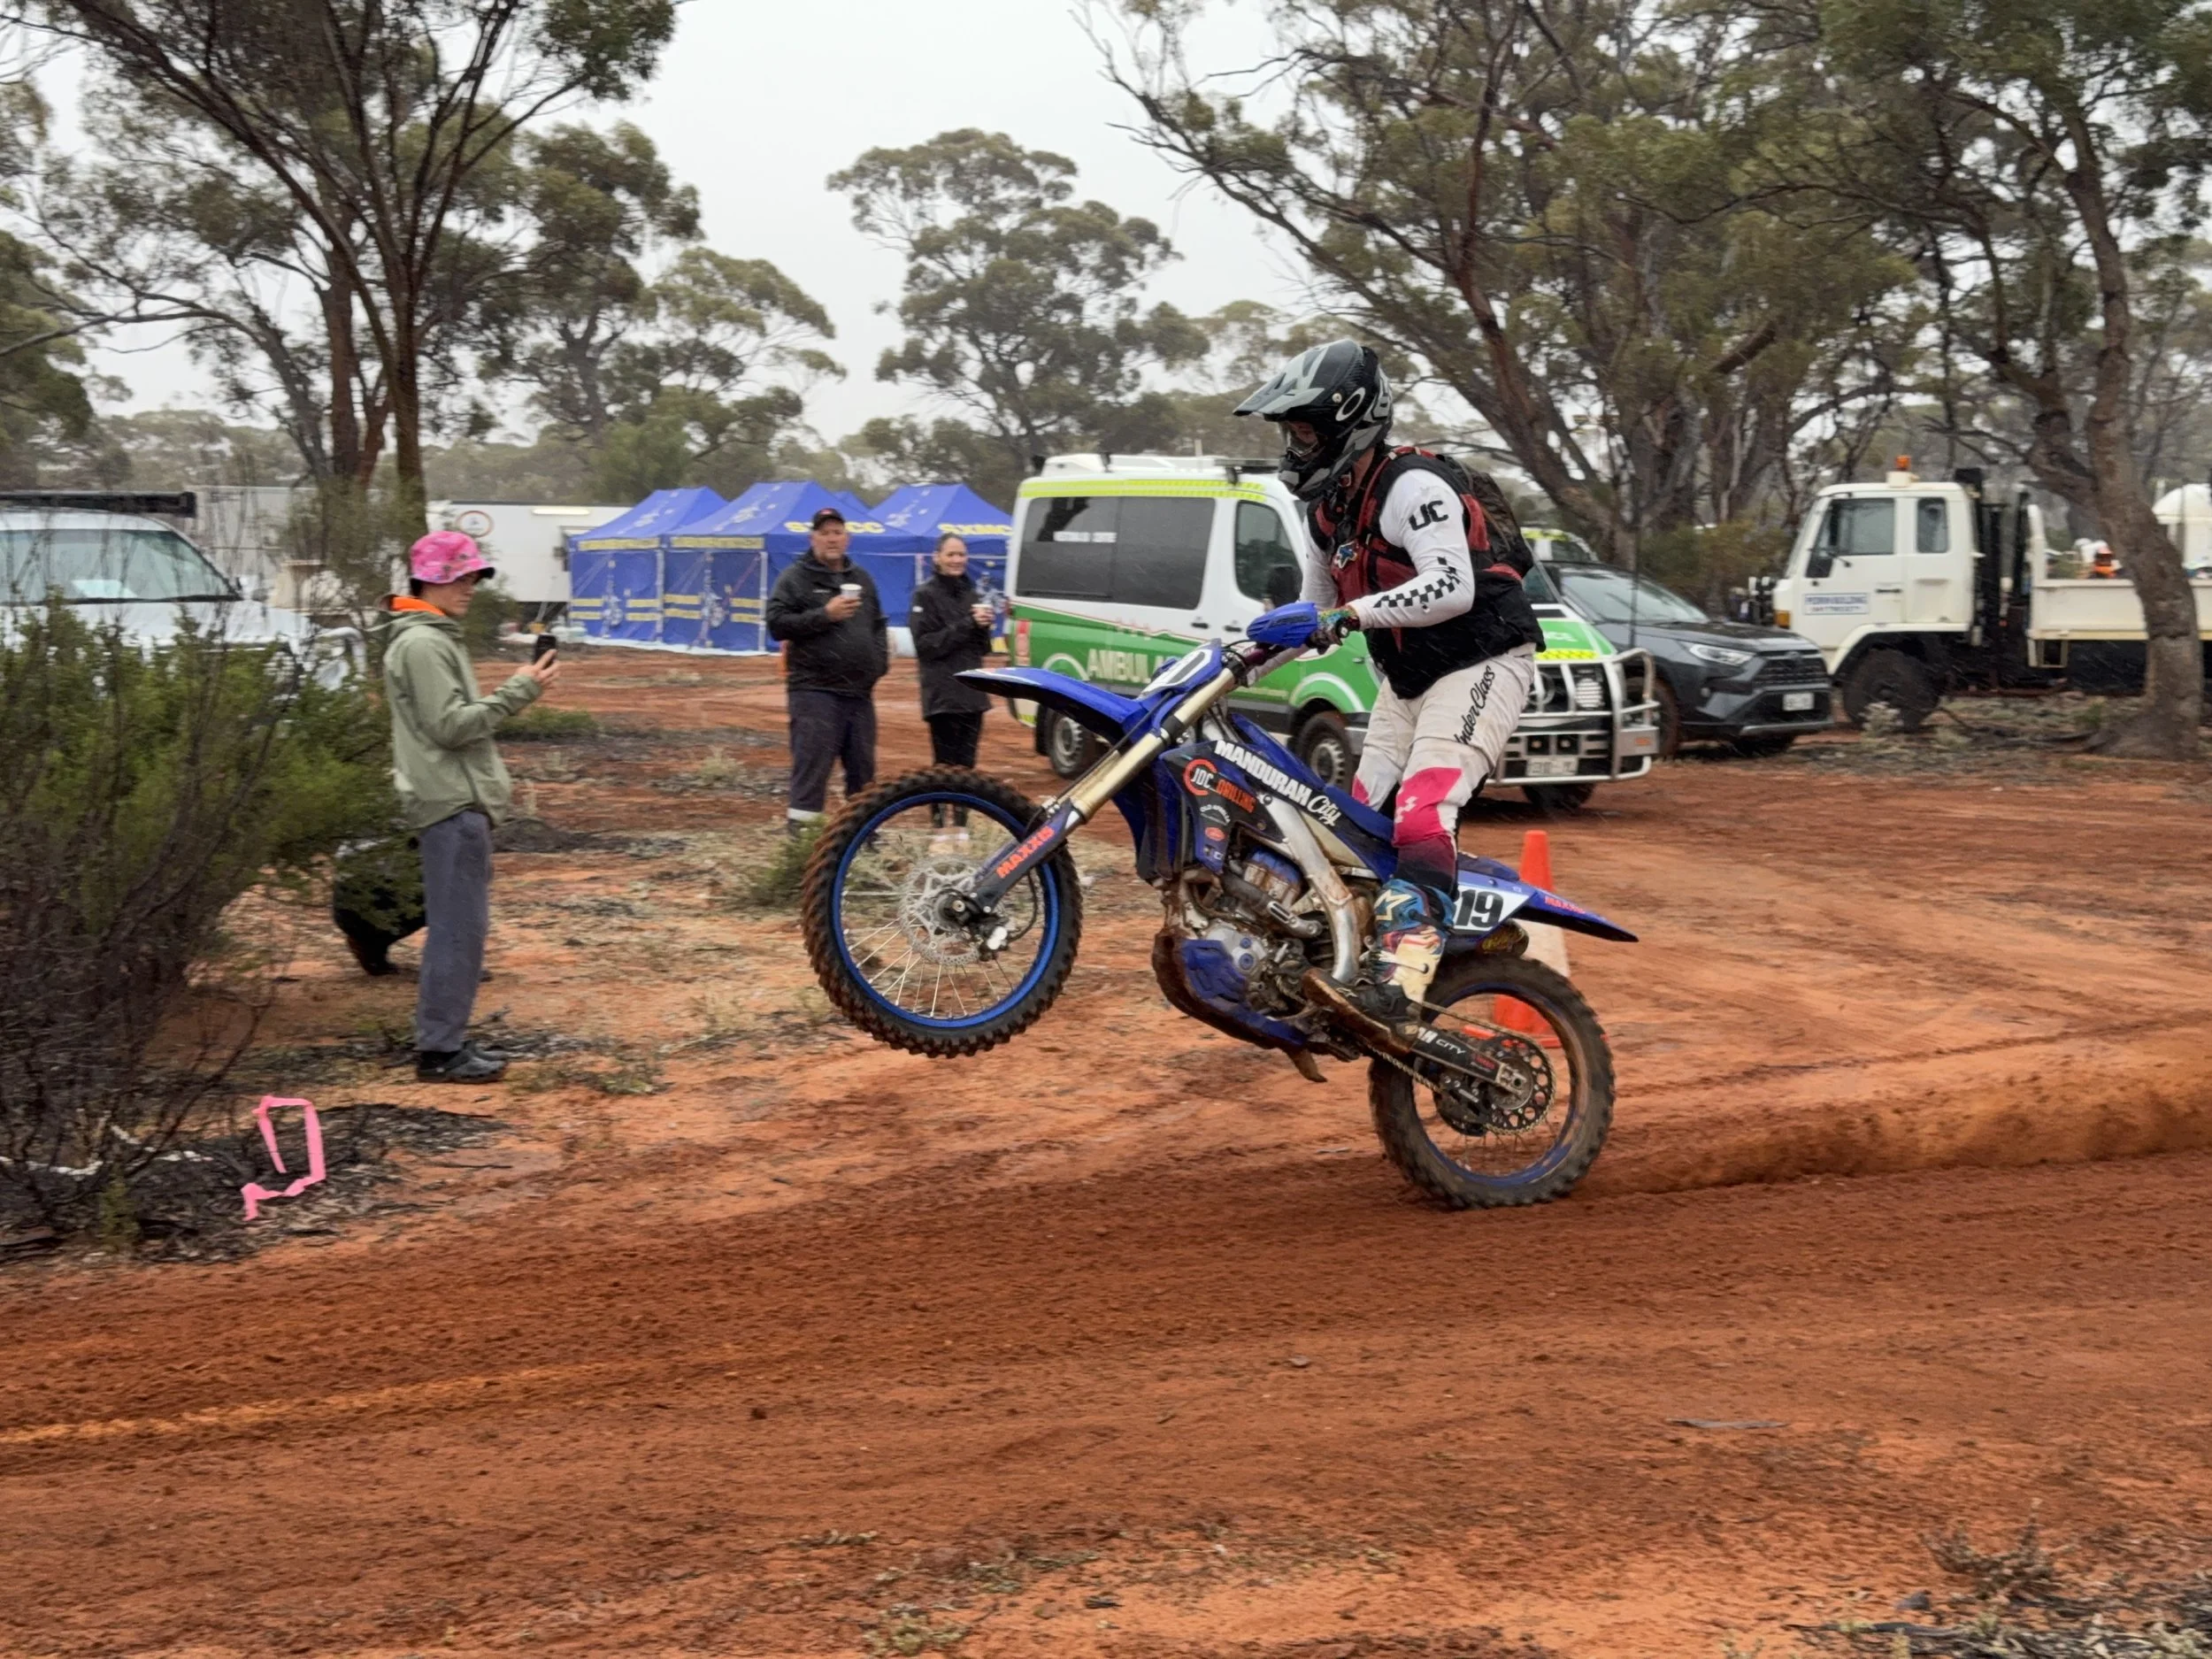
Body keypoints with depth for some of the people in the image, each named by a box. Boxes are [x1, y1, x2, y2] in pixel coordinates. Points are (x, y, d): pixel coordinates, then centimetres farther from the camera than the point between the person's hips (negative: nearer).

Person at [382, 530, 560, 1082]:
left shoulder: (438, 639, 19)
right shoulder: (421, 644, -13)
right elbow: (449, 725, -20)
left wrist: (492, 781, 19)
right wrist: (518, 691, -17)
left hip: (462, 801, 11)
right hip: (450, 805, -11)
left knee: (461, 926, 13)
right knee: (458, 927, -9)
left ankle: (445, 1039, 19)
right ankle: (439, 1051, -6)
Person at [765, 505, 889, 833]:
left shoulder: (862, 579, 19)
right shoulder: (795, 579, -1)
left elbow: (877, 625, 28)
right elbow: (777, 624, -11)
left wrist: (881, 660, 10)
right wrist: (824, 615, -17)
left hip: (859, 692, 6)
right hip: (814, 691, -6)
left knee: (863, 769, 12)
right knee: (811, 768, -11)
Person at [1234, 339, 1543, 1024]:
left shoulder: (1411, 486, -18)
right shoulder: (1328, 510, 11)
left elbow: (1452, 587, -31)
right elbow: (1317, 612, 22)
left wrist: (1356, 613, -37)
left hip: (1478, 664, -10)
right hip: (1404, 679, 10)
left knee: (1423, 808, -27)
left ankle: (1408, 957, -38)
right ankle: (1354, 953, 12)